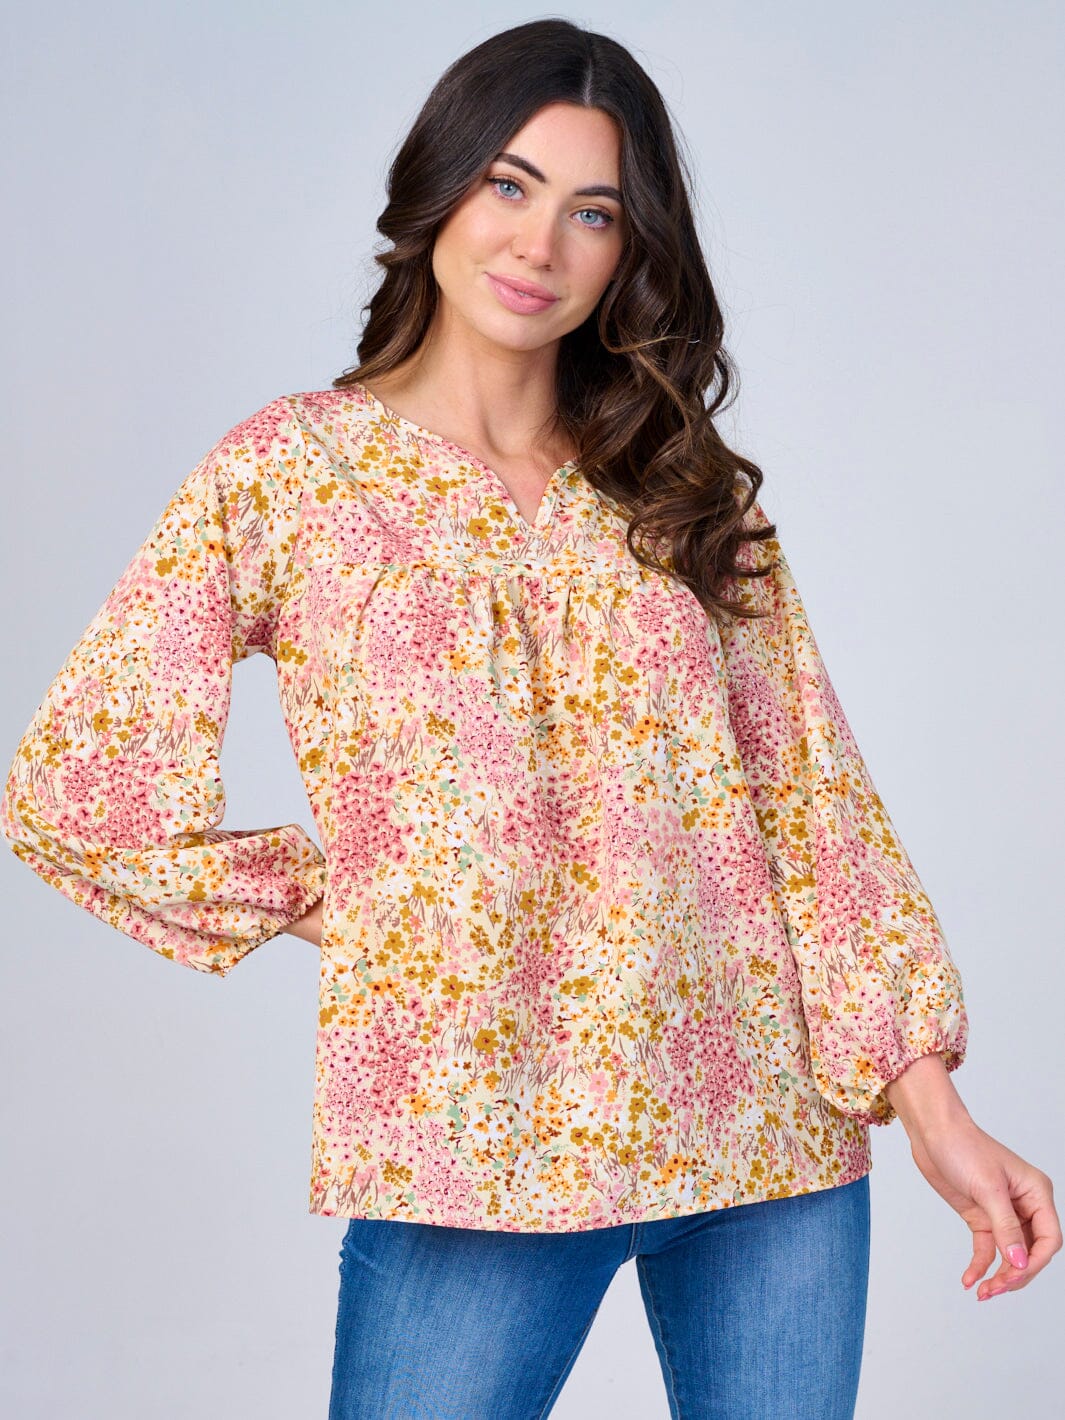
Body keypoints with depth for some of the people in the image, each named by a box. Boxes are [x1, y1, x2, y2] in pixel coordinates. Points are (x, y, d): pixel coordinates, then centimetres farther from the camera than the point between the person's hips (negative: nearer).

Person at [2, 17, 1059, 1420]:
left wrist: (929, 1096, -1)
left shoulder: (689, 494, 9)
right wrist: (329, 901, 1)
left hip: (773, 1120, 3)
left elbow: (811, 795, 5)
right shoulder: (289, 470, 0)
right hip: (474, 1141, -3)